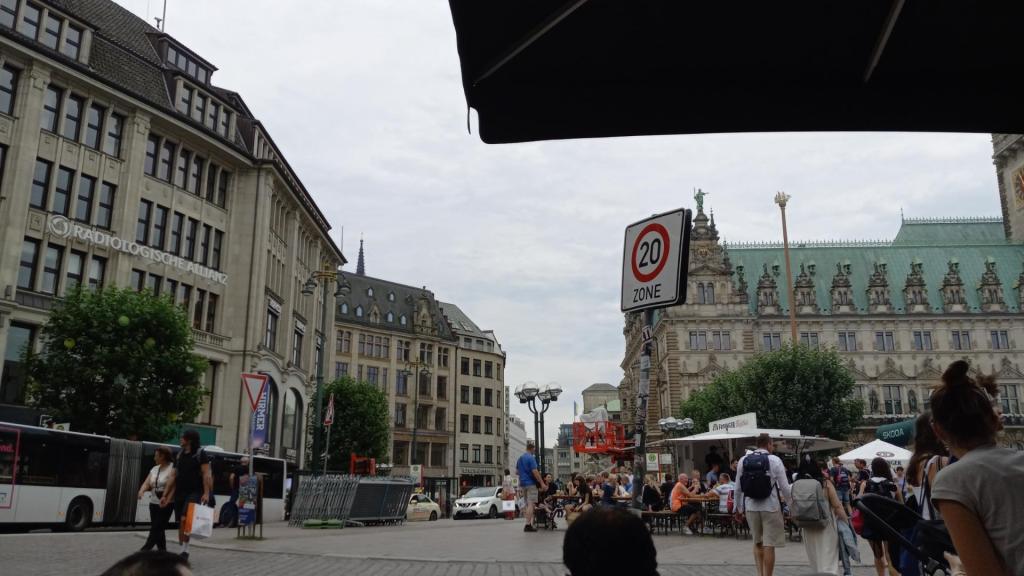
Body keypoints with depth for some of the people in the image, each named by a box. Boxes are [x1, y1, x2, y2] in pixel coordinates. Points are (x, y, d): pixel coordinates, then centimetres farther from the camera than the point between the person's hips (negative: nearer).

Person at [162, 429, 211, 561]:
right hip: (179, 493, 6)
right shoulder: (179, 455, 15)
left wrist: (206, 493, -19)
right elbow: (174, 477, 17)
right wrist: (165, 495, 13)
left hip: (194, 492, -6)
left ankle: (185, 550, -14)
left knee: (185, 519, -21)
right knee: (180, 523, 7)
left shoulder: (201, 453, -3)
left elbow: (206, 474, -10)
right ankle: (182, 550, 16)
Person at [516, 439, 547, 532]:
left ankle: (529, 524, 15)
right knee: (531, 504, -7)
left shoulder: (520, 458, 13)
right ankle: (528, 525, -11)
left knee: (528, 504, 14)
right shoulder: (531, 458, -12)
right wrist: (542, 483, -15)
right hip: (531, 483, -8)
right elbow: (535, 472, -18)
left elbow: (517, 472, 18)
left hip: (522, 483, 8)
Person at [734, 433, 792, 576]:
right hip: (770, 507, -4)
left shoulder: (743, 460, 2)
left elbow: (738, 488, 6)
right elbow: (784, 487, -7)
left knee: (757, 542, 20)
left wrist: (739, 508, 17)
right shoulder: (774, 460, -8)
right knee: (769, 545, 4)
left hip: (751, 507, 4)